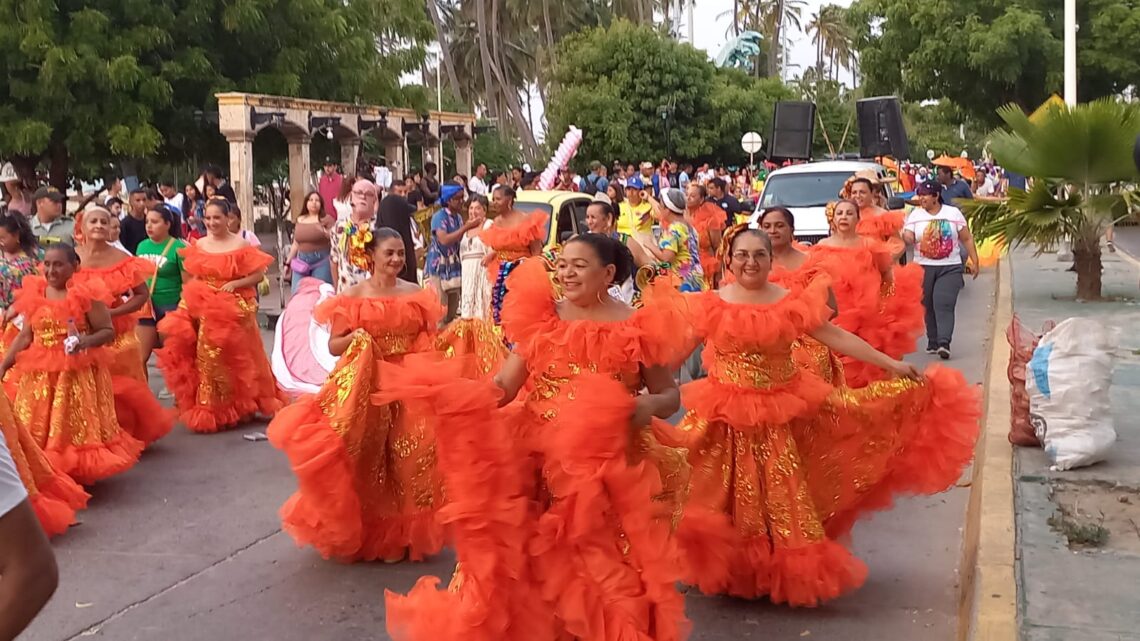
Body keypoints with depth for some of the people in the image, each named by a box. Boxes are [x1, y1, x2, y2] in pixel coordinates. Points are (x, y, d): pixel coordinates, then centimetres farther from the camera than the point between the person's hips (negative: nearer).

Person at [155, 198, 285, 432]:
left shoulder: (241, 245, -6)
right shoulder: (199, 245, 8)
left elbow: (259, 275, -6)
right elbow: (194, 277, 16)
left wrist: (234, 284, -17)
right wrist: (194, 295, -2)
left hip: (234, 308, -4)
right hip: (203, 307, 4)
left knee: (232, 358, 2)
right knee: (207, 357, 4)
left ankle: (233, 408, 14)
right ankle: (209, 410, 15)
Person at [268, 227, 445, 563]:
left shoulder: (416, 294, 5)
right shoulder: (353, 296, -1)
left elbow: (430, 342, 11)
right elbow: (334, 345, 0)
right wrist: (354, 339, -19)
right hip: (364, 389, -2)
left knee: (410, 459, -1)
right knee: (366, 462, 2)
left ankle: (402, 533, 16)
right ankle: (364, 533, 18)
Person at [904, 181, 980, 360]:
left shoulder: (953, 213, 3)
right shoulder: (915, 215, 5)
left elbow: (967, 239, 7)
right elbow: (908, 237, -5)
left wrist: (974, 261, 3)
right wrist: (906, 237, -28)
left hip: (950, 268, -2)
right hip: (923, 267, 2)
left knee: (944, 304, -14)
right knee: (928, 306, 6)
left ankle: (944, 343, -21)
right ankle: (933, 342, 17)